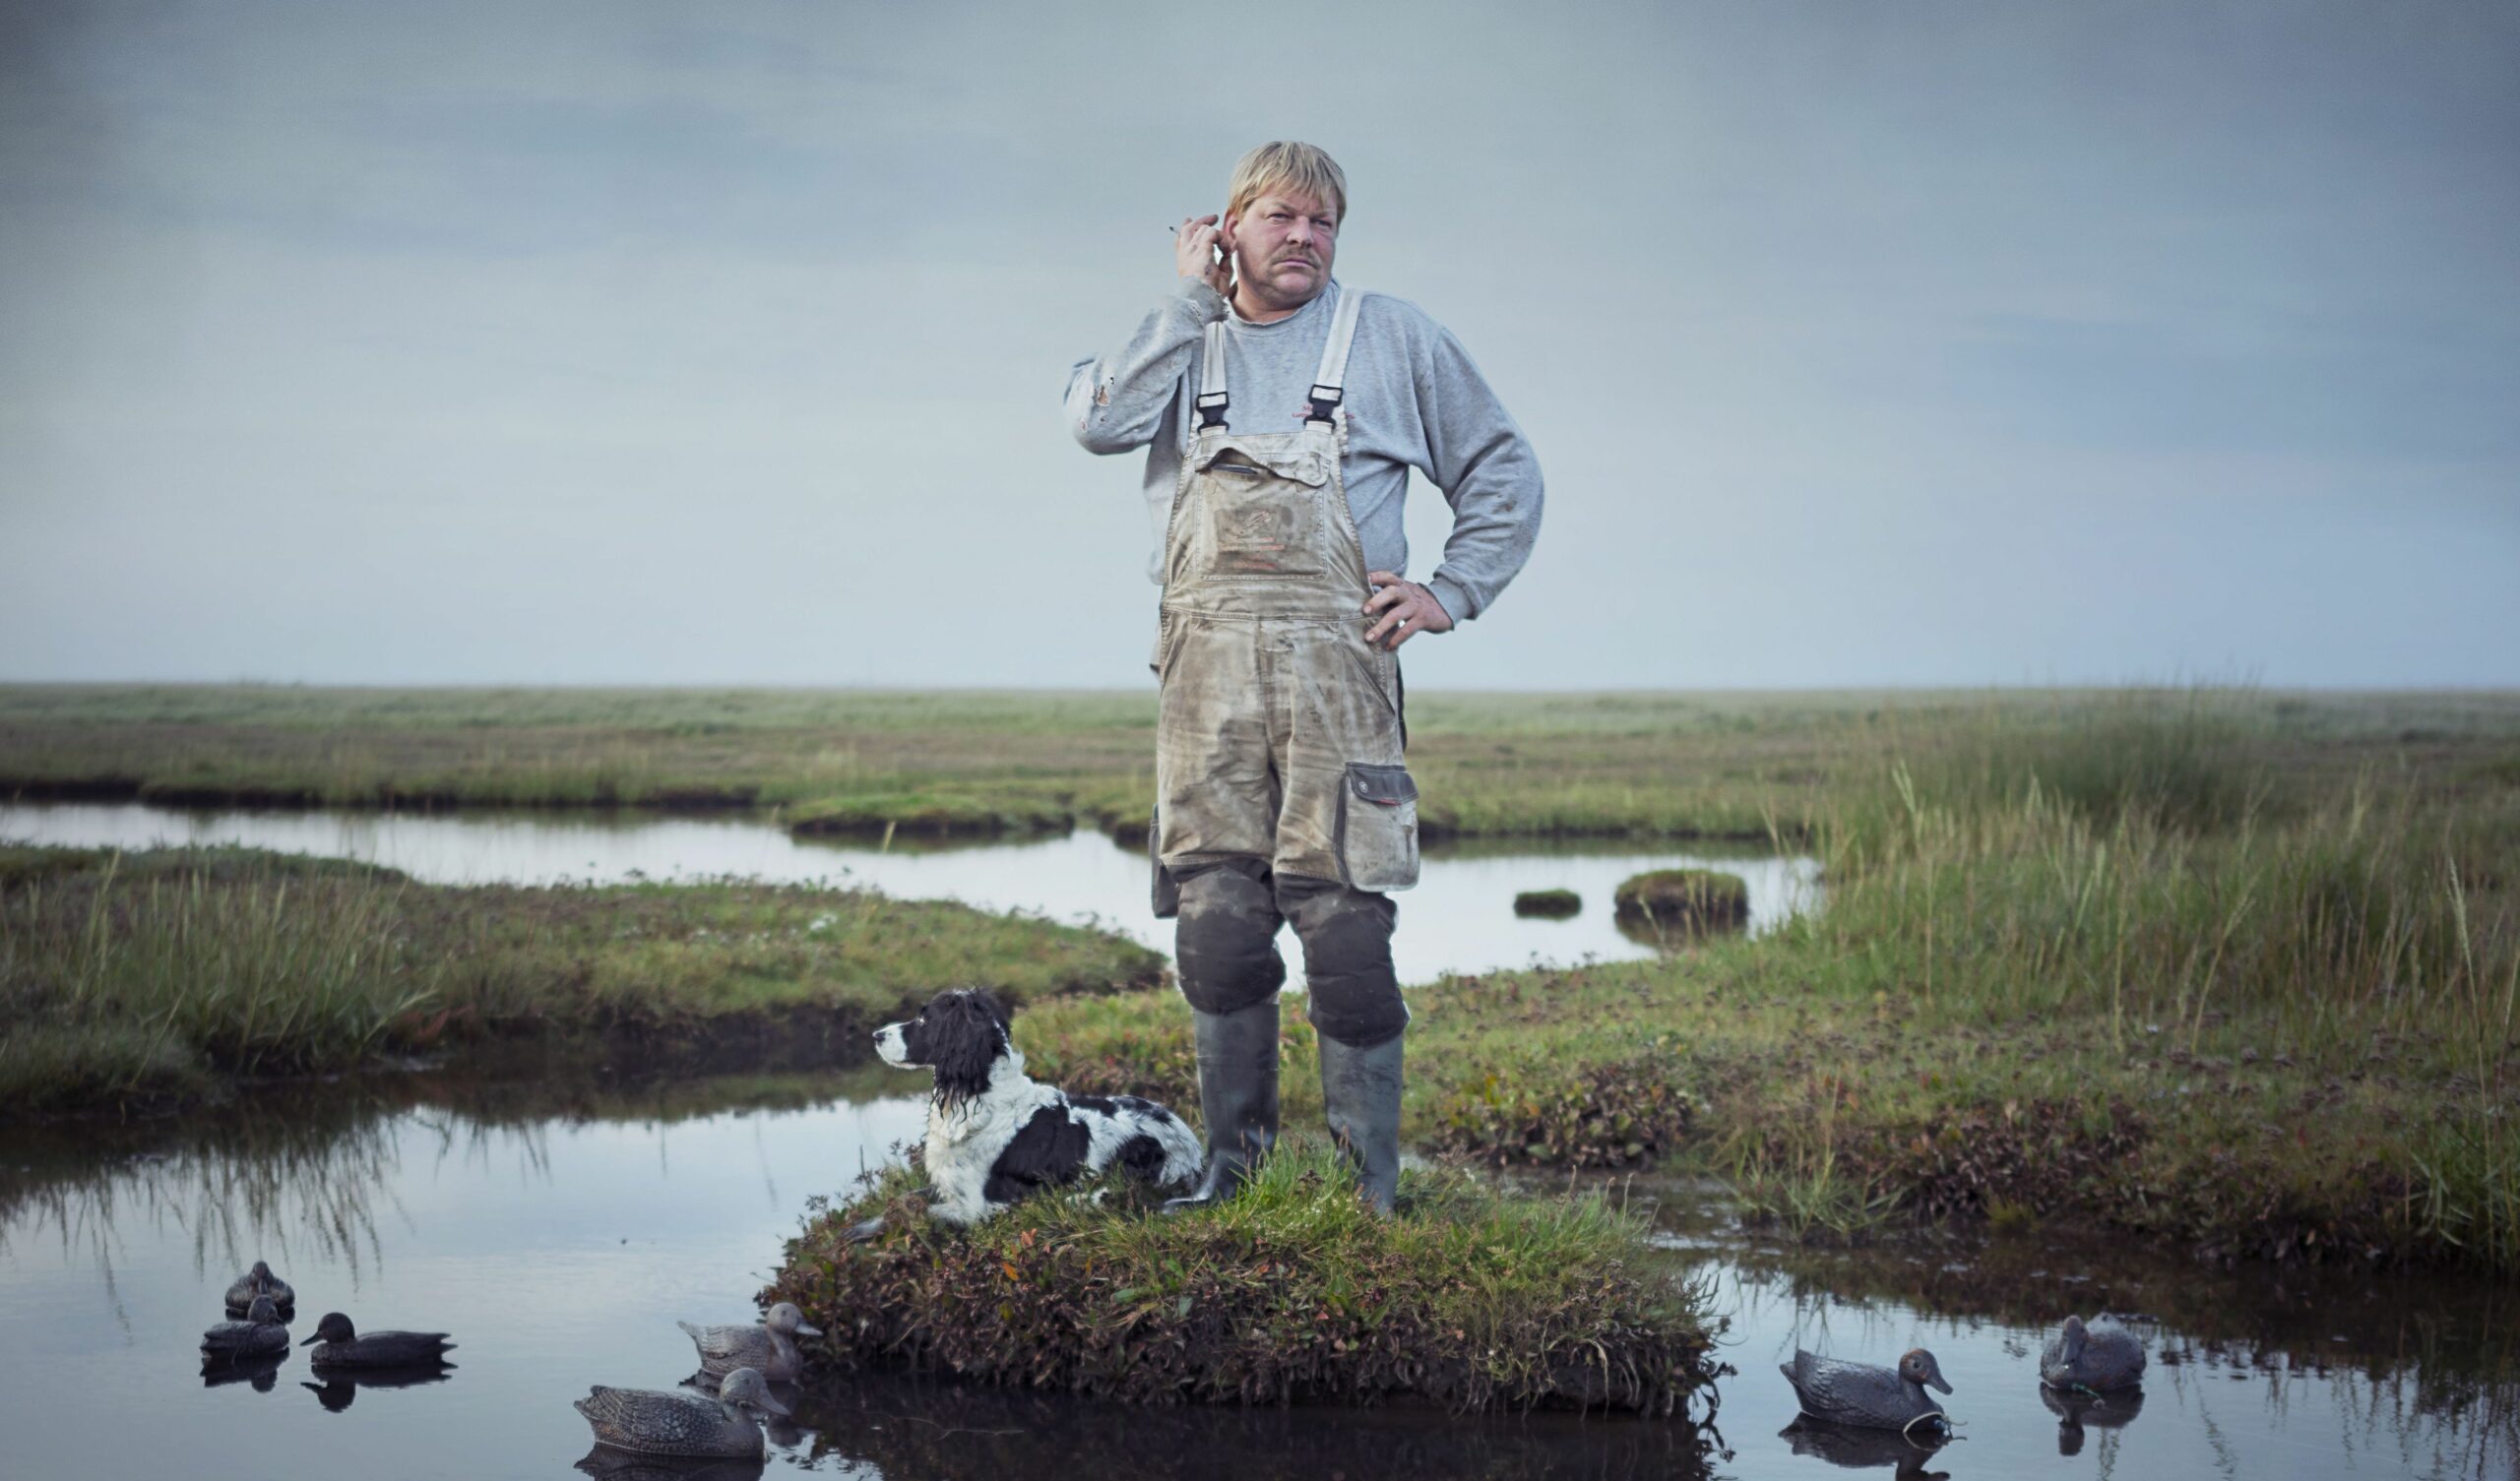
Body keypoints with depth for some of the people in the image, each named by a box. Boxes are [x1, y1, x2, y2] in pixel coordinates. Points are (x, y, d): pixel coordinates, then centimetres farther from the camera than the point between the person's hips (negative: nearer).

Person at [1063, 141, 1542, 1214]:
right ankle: (1233, 1162, 11)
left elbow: (1505, 476, 18)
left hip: (1334, 656, -2)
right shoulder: (1185, 343, 17)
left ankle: (1369, 1187, -2)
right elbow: (1102, 423, -4)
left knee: (1344, 927, -8)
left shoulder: (1392, 338, 14)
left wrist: (1452, 593, 6)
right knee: (1216, 923, -1)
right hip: (1205, 664, 2)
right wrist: (1191, 300, 2)